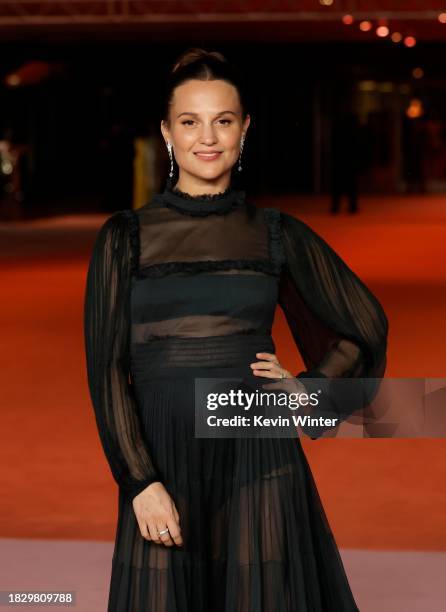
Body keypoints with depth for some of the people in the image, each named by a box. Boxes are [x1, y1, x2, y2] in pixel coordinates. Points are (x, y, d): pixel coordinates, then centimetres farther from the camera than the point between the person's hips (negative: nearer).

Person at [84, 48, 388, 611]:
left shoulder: (277, 235, 5)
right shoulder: (124, 237, 1)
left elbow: (366, 325, 15)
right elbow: (106, 369, -3)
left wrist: (307, 391, 3)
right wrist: (140, 482, -11)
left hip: (259, 460, 1)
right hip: (163, 464, -1)